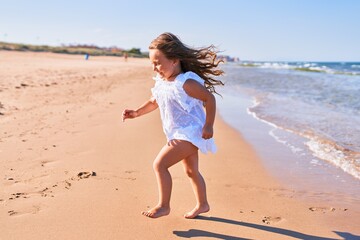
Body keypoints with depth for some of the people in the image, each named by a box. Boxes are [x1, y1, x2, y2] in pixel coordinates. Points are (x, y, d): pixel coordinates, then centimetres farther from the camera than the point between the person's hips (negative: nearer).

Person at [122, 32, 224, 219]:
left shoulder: (186, 83, -22)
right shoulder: (161, 82, 3)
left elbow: (210, 98, -16)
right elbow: (154, 102, 17)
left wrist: (208, 126, -19)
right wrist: (136, 113, 3)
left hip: (190, 133, -9)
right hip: (179, 134, 9)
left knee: (159, 164, -15)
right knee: (191, 171, 21)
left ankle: (163, 206, -2)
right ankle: (202, 205, 38)